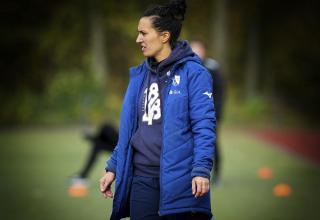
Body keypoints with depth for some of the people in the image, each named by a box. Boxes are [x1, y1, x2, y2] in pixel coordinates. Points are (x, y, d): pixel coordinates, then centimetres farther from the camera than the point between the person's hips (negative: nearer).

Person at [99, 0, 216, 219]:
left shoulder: (193, 73, -6)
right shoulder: (140, 75, 13)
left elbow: (204, 125, -13)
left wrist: (201, 170, -22)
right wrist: (113, 167, 15)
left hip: (179, 179, -6)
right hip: (142, 178, 6)